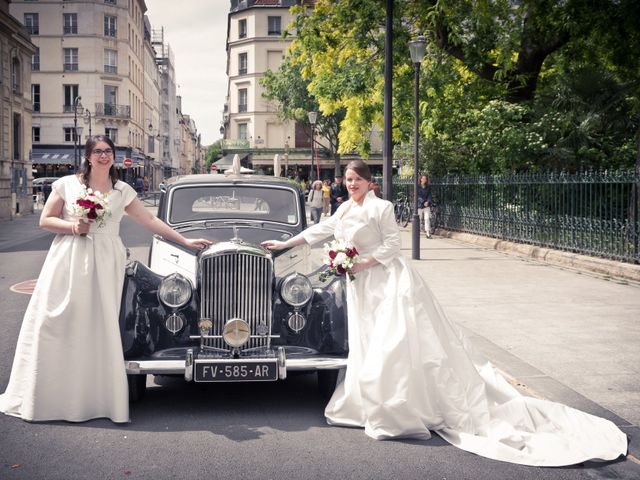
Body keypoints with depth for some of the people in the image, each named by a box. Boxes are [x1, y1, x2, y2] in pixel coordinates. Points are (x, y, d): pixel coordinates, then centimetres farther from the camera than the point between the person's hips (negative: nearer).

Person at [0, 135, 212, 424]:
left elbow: (150, 221, 9)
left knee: (99, 327, -3)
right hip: (68, 261, -1)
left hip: (105, 264, 1)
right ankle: (45, 397, 12)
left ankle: (97, 397, 5)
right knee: (56, 324, -1)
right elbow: (45, 220, 6)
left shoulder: (122, 191, 9)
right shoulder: (67, 184, 5)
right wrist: (73, 226, -11)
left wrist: (185, 241, 5)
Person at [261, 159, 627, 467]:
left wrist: (363, 263, -16)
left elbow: (392, 245, -10)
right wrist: (283, 244, 23)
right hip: (363, 287, 8)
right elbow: (318, 231, 21)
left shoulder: (380, 207, -8)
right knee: (369, 345, 9)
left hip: (389, 281, -7)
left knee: (397, 341, -13)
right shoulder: (344, 209, 12)